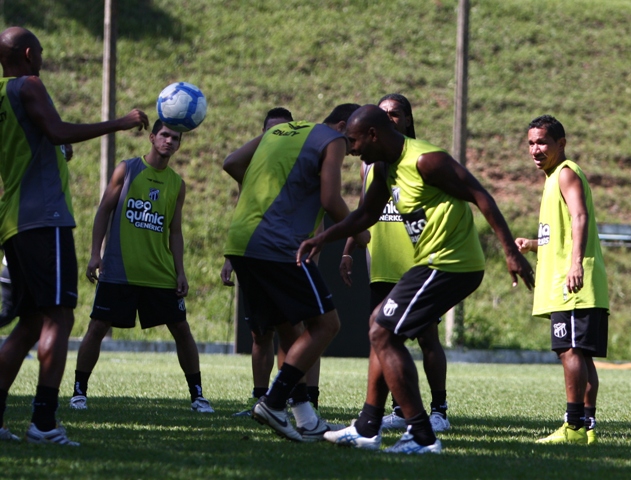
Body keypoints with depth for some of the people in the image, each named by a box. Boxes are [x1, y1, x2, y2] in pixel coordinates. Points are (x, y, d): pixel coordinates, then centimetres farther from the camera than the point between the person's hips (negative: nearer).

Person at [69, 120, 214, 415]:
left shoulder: (177, 185, 9)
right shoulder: (127, 169, 0)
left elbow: (175, 231, 13)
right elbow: (104, 211, 1)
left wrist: (180, 271, 4)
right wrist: (95, 254, -6)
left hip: (161, 274, 3)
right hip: (119, 270, -3)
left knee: (181, 329, 0)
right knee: (97, 327, -5)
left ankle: (197, 395, 9)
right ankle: (79, 391, 7)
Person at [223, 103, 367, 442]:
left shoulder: (279, 131, 23)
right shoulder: (332, 141, 1)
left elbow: (232, 164, 19)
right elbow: (330, 201, -9)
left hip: (239, 242, 8)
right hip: (277, 246, -8)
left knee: (288, 329, 16)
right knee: (325, 323, -1)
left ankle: (305, 420, 13)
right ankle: (273, 402, -10)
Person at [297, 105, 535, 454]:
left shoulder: (424, 160, -18)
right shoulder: (386, 167, 13)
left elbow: (480, 196, -18)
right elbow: (366, 215, 28)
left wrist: (511, 252, -21)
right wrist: (321, 240, 19)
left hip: (448, 265, -10)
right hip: (435, 264, 10)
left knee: (383, 334, -9)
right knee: (381, 327, 19)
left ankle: (422, 437, -9)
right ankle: (367, 429, 22)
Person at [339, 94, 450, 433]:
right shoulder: (370, 162, 14)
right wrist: (348, 252, 16)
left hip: (418, 265, -5)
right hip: (382, 266, 5)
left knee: (427, 337, -3)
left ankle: (439, 410, 2)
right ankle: (399, 410, 7)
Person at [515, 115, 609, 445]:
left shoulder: (566, 173, -6)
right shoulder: (555, 177, 25)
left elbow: (580, 217, -23)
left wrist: (575, 262, -36)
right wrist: (533, 245, 21)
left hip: (574, 286, -11)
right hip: (562, 287, 11)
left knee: (571, 350, -15)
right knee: (580, 355, 9)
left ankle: (574, 426, -19)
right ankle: (587, 424, 11)